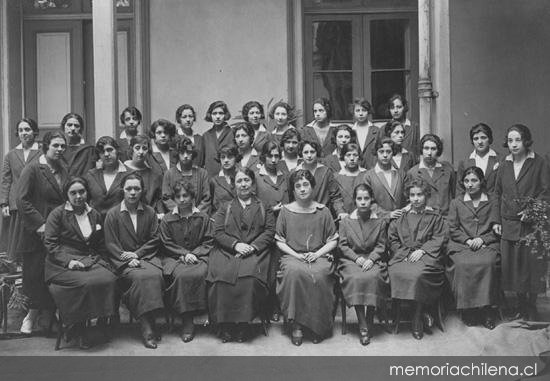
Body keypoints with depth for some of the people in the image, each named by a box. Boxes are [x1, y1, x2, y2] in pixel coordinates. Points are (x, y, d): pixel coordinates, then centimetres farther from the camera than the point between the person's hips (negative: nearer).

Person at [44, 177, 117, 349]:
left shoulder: (95, 215, 19)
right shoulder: (57, 214, 5)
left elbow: (101, 245, 24)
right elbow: (50, 243, -3)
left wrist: (102, 262, 6)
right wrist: (68, 261, -16)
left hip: (91, 261, 4)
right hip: (62, 264, -4)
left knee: (110, 279, -28)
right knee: (88, 282, -34)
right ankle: (78, 328, -15)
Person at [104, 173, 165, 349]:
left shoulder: (150, 212, 14)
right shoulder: (113, 214, 8)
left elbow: (155, 240, 7)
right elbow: (111, 244, 2)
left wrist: (137, 254, -8)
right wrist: (128, 259, -13)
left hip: (147, 256, 2)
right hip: (123, 259, -2)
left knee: (155, 275, -32)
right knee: (138, 277, -33)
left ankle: (149, 325, -24)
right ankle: (147, 327, -31)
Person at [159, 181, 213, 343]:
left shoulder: (203, 218, 10)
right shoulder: (167, 219, 10)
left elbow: (208, 242, 7)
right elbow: (167, 244, 5)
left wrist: (194, 254, -10)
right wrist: (184, 254, -9)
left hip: (198, 256, 0)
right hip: (174, 258, 0)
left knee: (198, 274, -33)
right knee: (181, 275, -33)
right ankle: (187, 320, -26)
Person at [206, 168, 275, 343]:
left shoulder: (263, 207, 18)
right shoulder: (225, 208, 20)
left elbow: (270, 231, 7)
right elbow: (218, 232, 8)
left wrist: (253, 246, -9)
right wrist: (235, 244, -10)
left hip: (255, 251, -1)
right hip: (226, 251, 1)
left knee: (249, 276, -33)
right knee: (222, 275, -30)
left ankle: (243, 323, -21)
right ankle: (225, 325, -20)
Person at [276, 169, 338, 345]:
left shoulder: (323, 211, 9)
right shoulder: (286, 211, 9)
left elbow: (333, 240, 9)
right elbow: (279, 241, 8)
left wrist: (317, 254, -7)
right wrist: (296, 255, -7)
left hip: (318, 256, 0)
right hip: (292, 256, 0)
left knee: (319, 275, -33)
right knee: (294, 272, -35)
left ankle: (318, 326, -17)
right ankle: (296, 325, -25)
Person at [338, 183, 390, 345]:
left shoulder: (380, 222, 10)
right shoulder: (346, 222, 10)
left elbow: (381, 246, 5)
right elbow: (342, 245, 5)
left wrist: (371, 259, -13)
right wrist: (357, 258, -11)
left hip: (374, 259, 0)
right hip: (351, 260, 0)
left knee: (373, 277, -33)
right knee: (355, 278, -32)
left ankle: (369, 323, -20)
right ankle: (362, 326, -28)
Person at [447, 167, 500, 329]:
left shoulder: (492, 203, 15)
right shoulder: (456, 203, 16)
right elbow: (453, 229, 10)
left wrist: (482, 239, -8)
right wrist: (468, 240, -7)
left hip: (487, 244, 0)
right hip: (461, 245, 0)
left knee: (488, 263, -33)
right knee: (463, 264, -32)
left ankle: (486, 309, -23)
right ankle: (467, 309, -21)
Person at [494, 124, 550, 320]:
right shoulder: (504, 165, 9)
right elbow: (497, 194, 14)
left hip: (532, 223, -4)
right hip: (509, 225, 4)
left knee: (532, 265, 1)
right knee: (513, 266, 7)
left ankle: (532, 307, 16)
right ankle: (521, 306, 21)